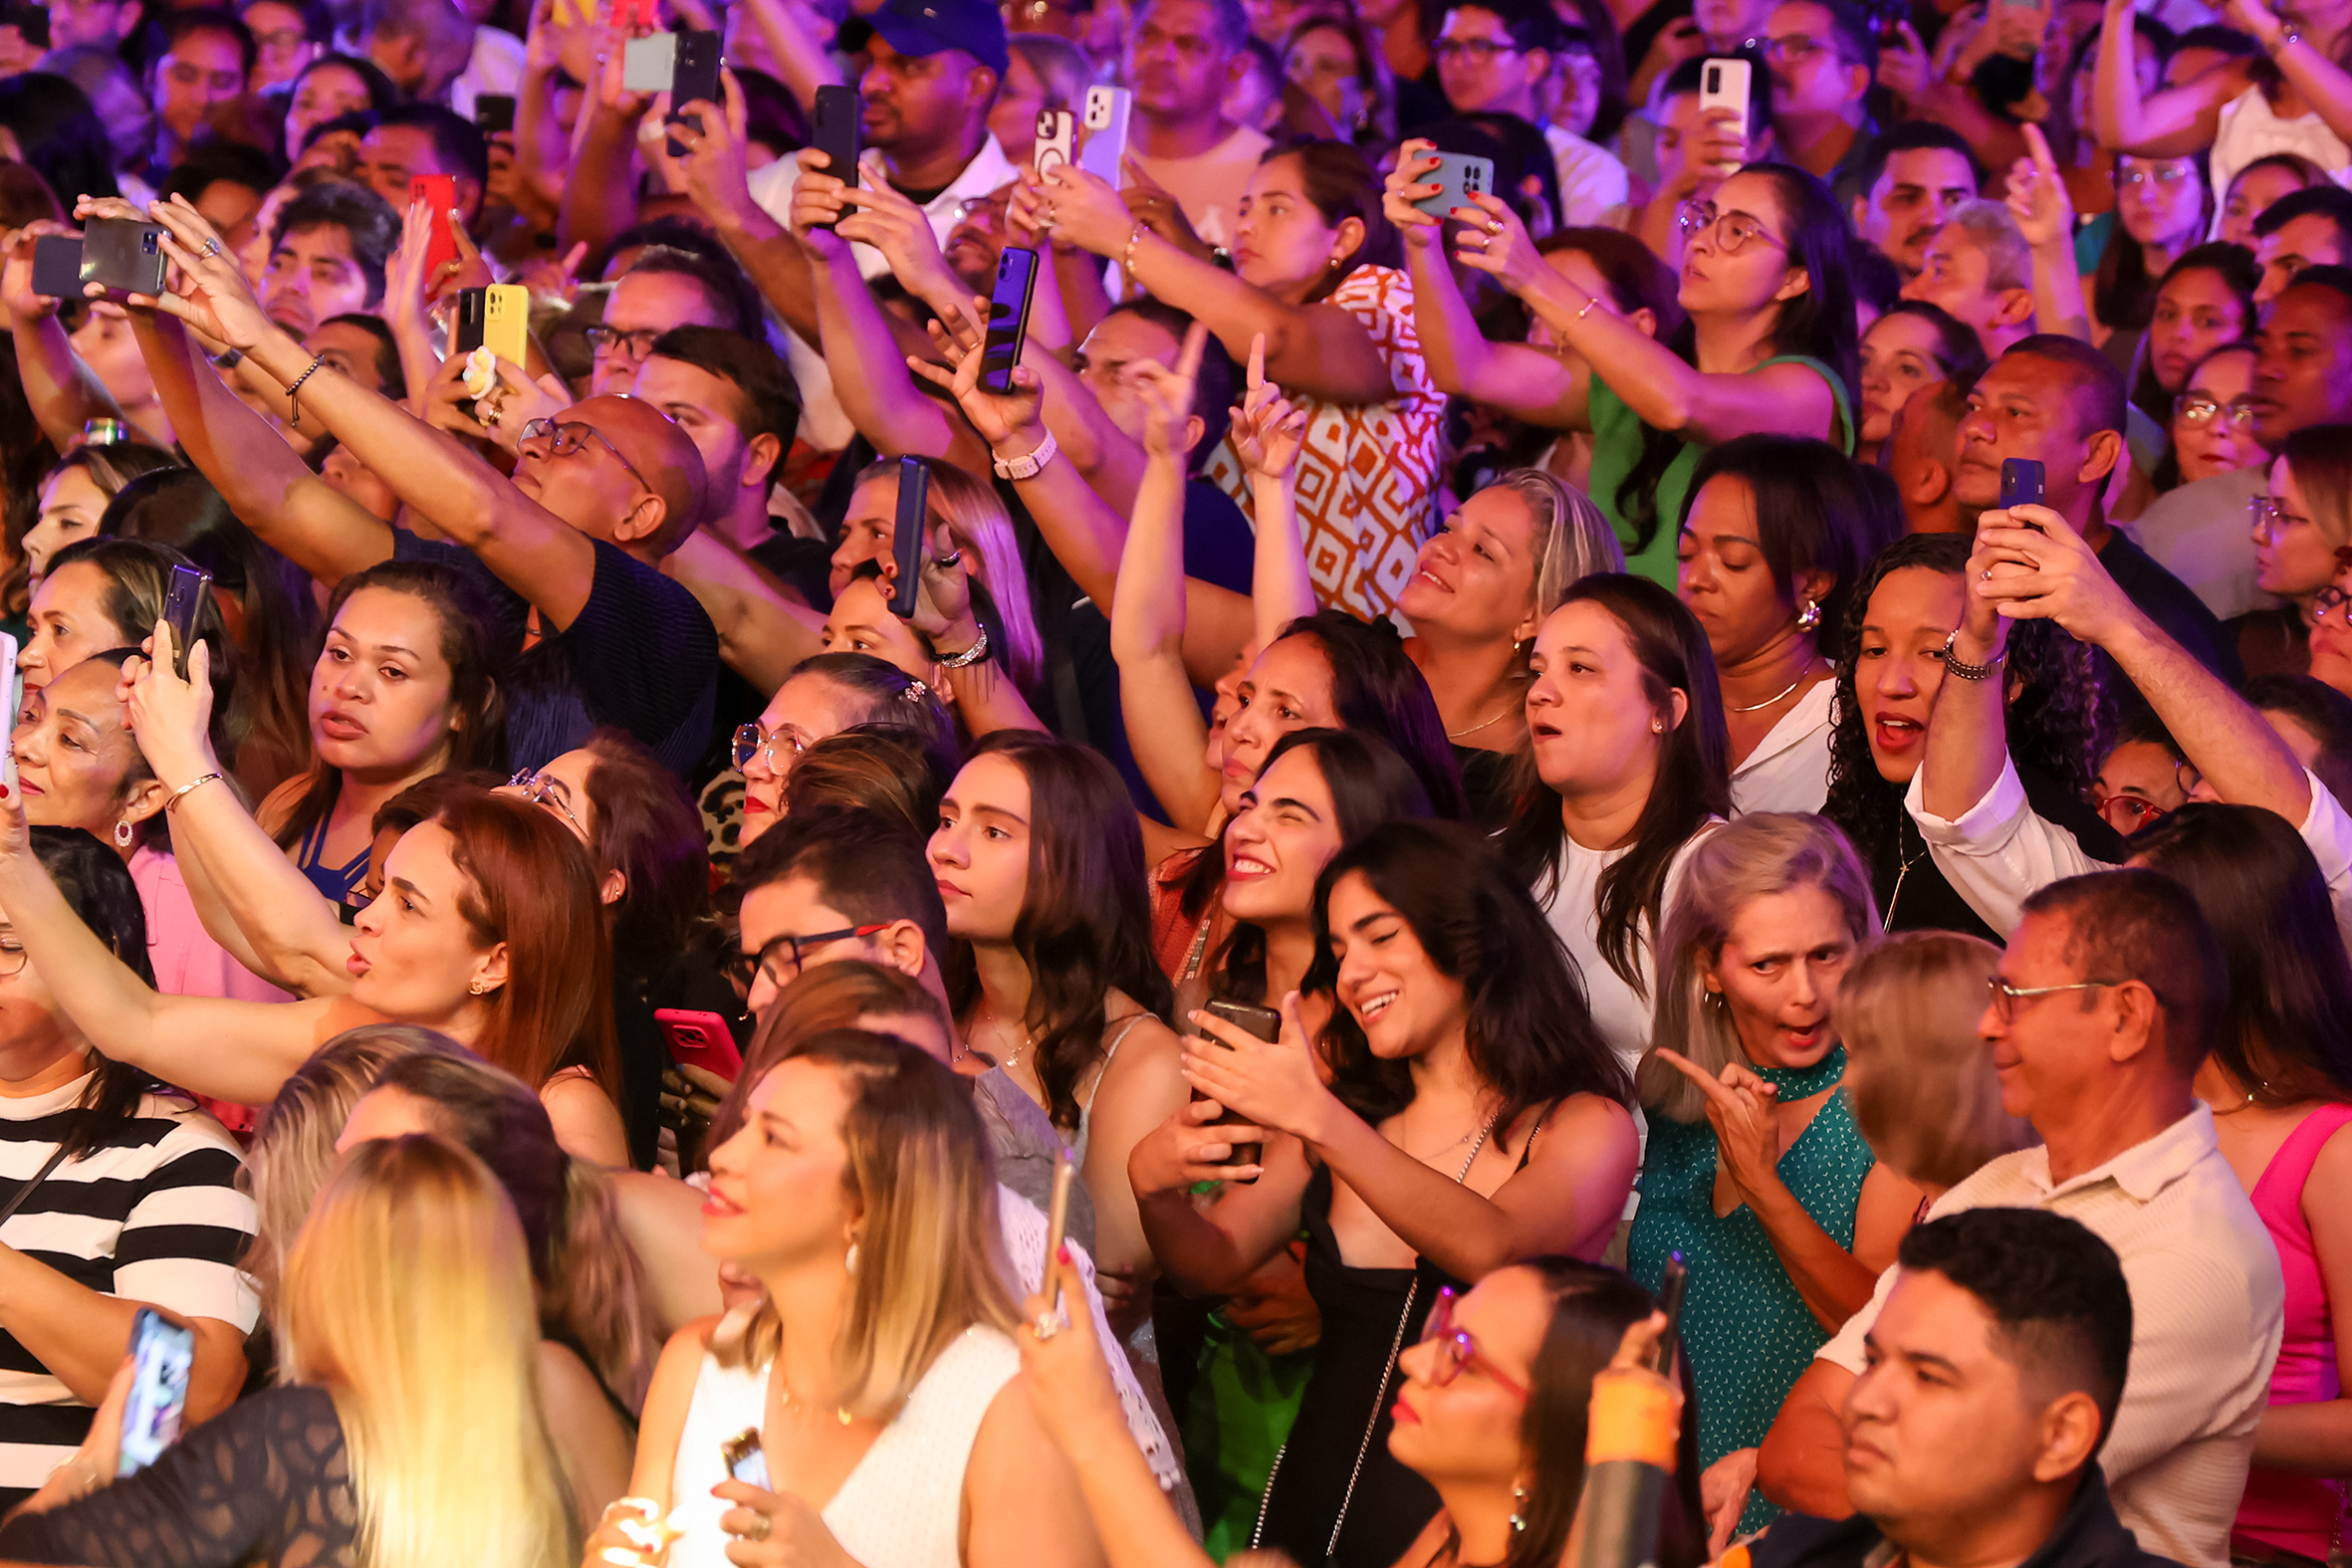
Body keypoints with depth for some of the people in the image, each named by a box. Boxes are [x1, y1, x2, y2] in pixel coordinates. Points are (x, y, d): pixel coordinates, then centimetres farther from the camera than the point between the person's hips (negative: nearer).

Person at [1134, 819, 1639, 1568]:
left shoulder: (1586, 1126, 0)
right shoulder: (1337, 1126, 16)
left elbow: (1493, 1249, -19)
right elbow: (1216, 1260, 8)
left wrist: (1320, 1120, -29)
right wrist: (1155, 1187, -15)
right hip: (1318, 1506, 4)